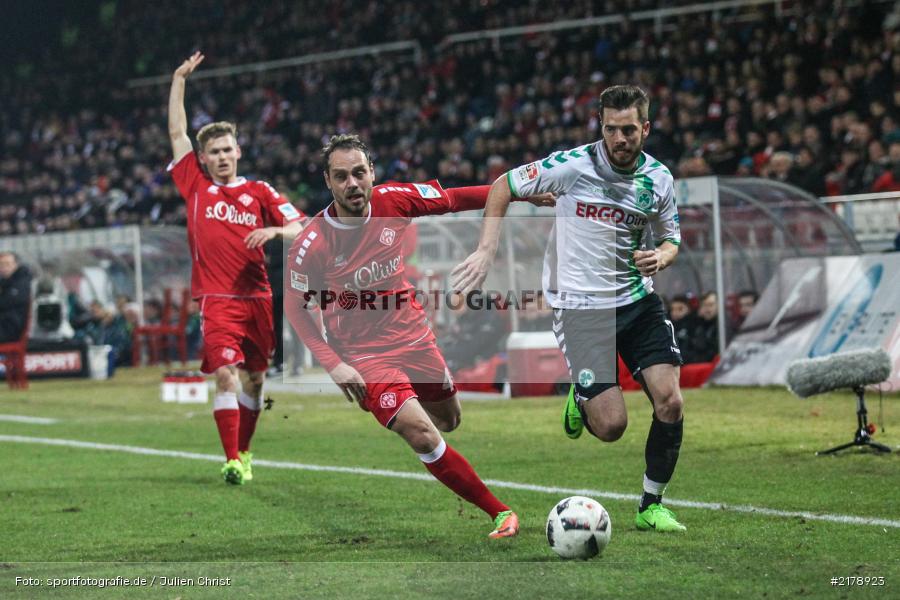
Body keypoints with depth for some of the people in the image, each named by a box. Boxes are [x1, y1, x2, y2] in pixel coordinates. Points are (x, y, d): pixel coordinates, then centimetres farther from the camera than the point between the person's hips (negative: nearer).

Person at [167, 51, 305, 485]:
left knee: (253, 378, 6)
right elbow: (177, 133, 10)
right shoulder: (196, 186, 9)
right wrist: (179, 81, 11)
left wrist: (275, 231, -13)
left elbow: (300, 227, 8)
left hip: (258, 297, 2)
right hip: (217, 298, -2)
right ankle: (232, 460, -16)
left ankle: (244, 451, 19)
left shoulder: (259, 192, 10)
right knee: (226, 374, -15)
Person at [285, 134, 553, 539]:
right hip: (364, 355, -5)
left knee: (448, 420, 22)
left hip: (413, 337, 5)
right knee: (424, 437, -20)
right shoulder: (311, 244, -21)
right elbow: (296, 307, -9)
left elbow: (451, 200, 2)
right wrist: (333, 364, -19)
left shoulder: (393, 201, -12)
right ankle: (500, 513, -10)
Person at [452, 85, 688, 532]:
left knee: (670, 402, -11)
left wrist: (661, 257, -9)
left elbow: (670, 240, 15)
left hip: (637, 300, 4)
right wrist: (486, 251, -11)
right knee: (610, 425, -12)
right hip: (580, 306, -4)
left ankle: (652, 506, 9)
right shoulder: (573, 165, -12)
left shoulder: (658, 178, 1)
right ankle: (580, 399, 26)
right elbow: (503, 187, -1)